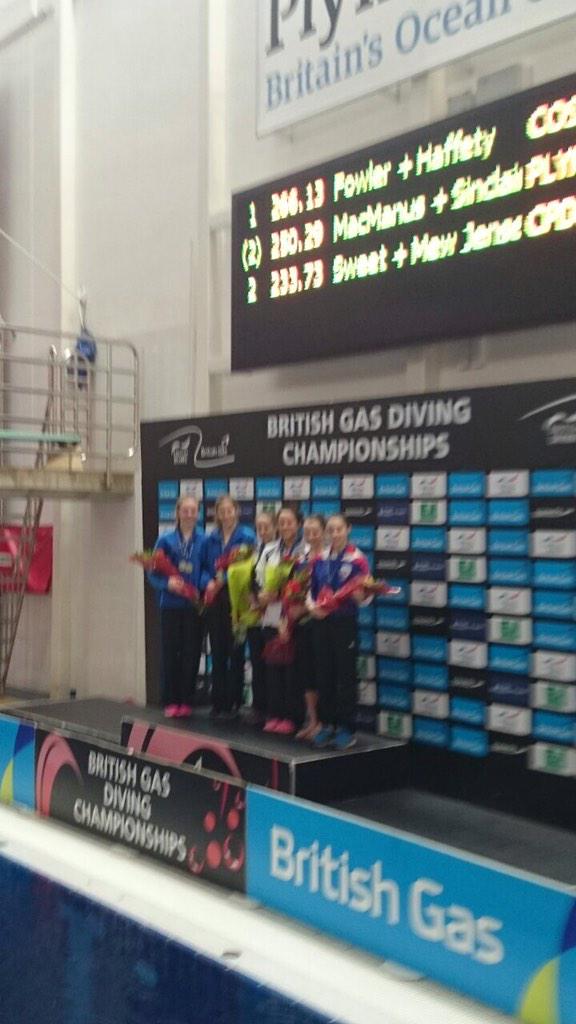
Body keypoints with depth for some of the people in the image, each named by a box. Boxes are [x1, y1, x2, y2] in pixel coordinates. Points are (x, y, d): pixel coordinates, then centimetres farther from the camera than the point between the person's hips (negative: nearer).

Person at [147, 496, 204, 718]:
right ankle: (170, 702, 11)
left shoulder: (204, 541, 3)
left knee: (191, 654, 3)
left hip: (194, 606, 0)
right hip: (171, 605, 0)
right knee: (170, 653, 3)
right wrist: (167, 583, -17)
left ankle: (186, 701, 13)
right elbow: (153, 573, 2)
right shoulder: (166, 540, 4)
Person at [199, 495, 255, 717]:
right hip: (215, 599, 4)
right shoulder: (210, 539, 12)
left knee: (235, 651, 1)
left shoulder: (247, 537, -3)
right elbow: (203, 567, 12)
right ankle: (218, 702, 15)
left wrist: (225, 580, -15)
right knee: (217, 651, 7)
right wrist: (208, 582, -8)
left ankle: (233, 703, 8)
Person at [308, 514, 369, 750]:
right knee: (324, 674, 9)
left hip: (345, 622, -5)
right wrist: (312, 606, -6)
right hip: (322, 622, 5)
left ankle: (346, 728, 9)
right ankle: (327, 724, 19)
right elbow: (311, 589, 12)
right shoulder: (320, 559, 8)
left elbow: (364, 594, -7)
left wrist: (359, 596, -29)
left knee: (345, 675, 1)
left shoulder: (357, 559, -7)